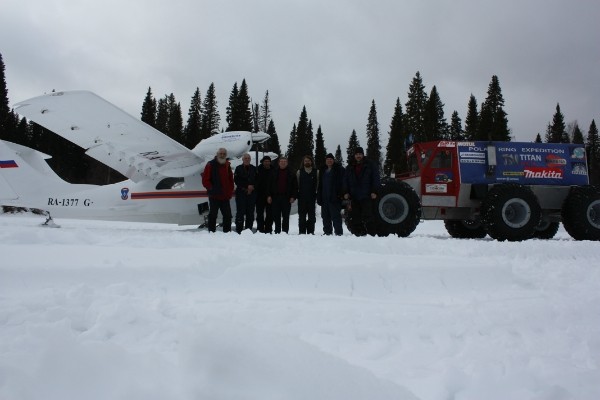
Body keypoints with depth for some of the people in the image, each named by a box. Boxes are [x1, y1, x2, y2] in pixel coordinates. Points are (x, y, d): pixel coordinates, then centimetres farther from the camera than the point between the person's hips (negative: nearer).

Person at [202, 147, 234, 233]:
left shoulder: (227, 165, 13)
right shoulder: (211, 165, -4)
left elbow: (231, 180, 16)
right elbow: (205, 180, -7)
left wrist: (230, 192, 6)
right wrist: (212, 189, -11)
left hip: (225, 197, 5)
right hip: (214, 196, -5)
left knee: (227, 215, 8)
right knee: (213, 215, 1)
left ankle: (227, 232, 17)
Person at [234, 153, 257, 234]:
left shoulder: (254, 169, 13)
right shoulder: (238, 168, 6)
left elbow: (257, 180, 11)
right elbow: (236, 180, -1)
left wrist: (252, 186, -7)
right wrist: (247, 186, -9)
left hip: (252, 193, 2)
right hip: (241, 193, -2)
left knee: (250, 213, 2)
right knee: (240, 212, -6)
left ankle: (249, 229, 7)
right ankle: (239, 230, -4)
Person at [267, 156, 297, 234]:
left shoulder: (291, 173, 5)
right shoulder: (275, 172, 9)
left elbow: (295, 186, 3)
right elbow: (270, 185, 9)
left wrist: (293, 197, -6)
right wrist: (269, 195, 1)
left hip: (286, 198, -2)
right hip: (275, 197, 2)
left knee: (285, 216, 2)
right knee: (276, 216, 5)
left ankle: (285, 231, 6)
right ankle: (277, 231, 12)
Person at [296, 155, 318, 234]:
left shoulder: (316, 172, 8)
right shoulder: (299, 172, 9)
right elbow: (296, 185, 9)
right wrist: (296, 195, 1)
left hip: (312, 197, 0)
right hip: (302, 197, 0)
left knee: (312, 216, 3)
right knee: (302, 215, 1)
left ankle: (311, 232, 8)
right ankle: (302, 232, 6)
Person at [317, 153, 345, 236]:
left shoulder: (339, 169, 0)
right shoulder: (323, 170, 19)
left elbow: (342, 182, -7)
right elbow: (320, 185, 19)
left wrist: (341, 194, -16)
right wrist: (319, 196, 12)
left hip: (334, 198, -6)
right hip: (324, 197, 6)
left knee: (336, 215, -7)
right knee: (326, 216, 9)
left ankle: (338, 232, -4)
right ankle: (327, 232, 16)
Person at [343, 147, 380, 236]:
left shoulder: (370, 165, 4)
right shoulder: (350, 167, 15)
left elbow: (376, 178, -1)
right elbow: (345, 181, 15)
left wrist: (374, 191, -9)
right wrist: (346, 192, 4)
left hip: (367, 196, -4)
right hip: (354, 196, 4)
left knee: (368, 215, -10)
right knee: (355, 217, 5)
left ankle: (371, 233, -7)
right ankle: (357, 233, 10)